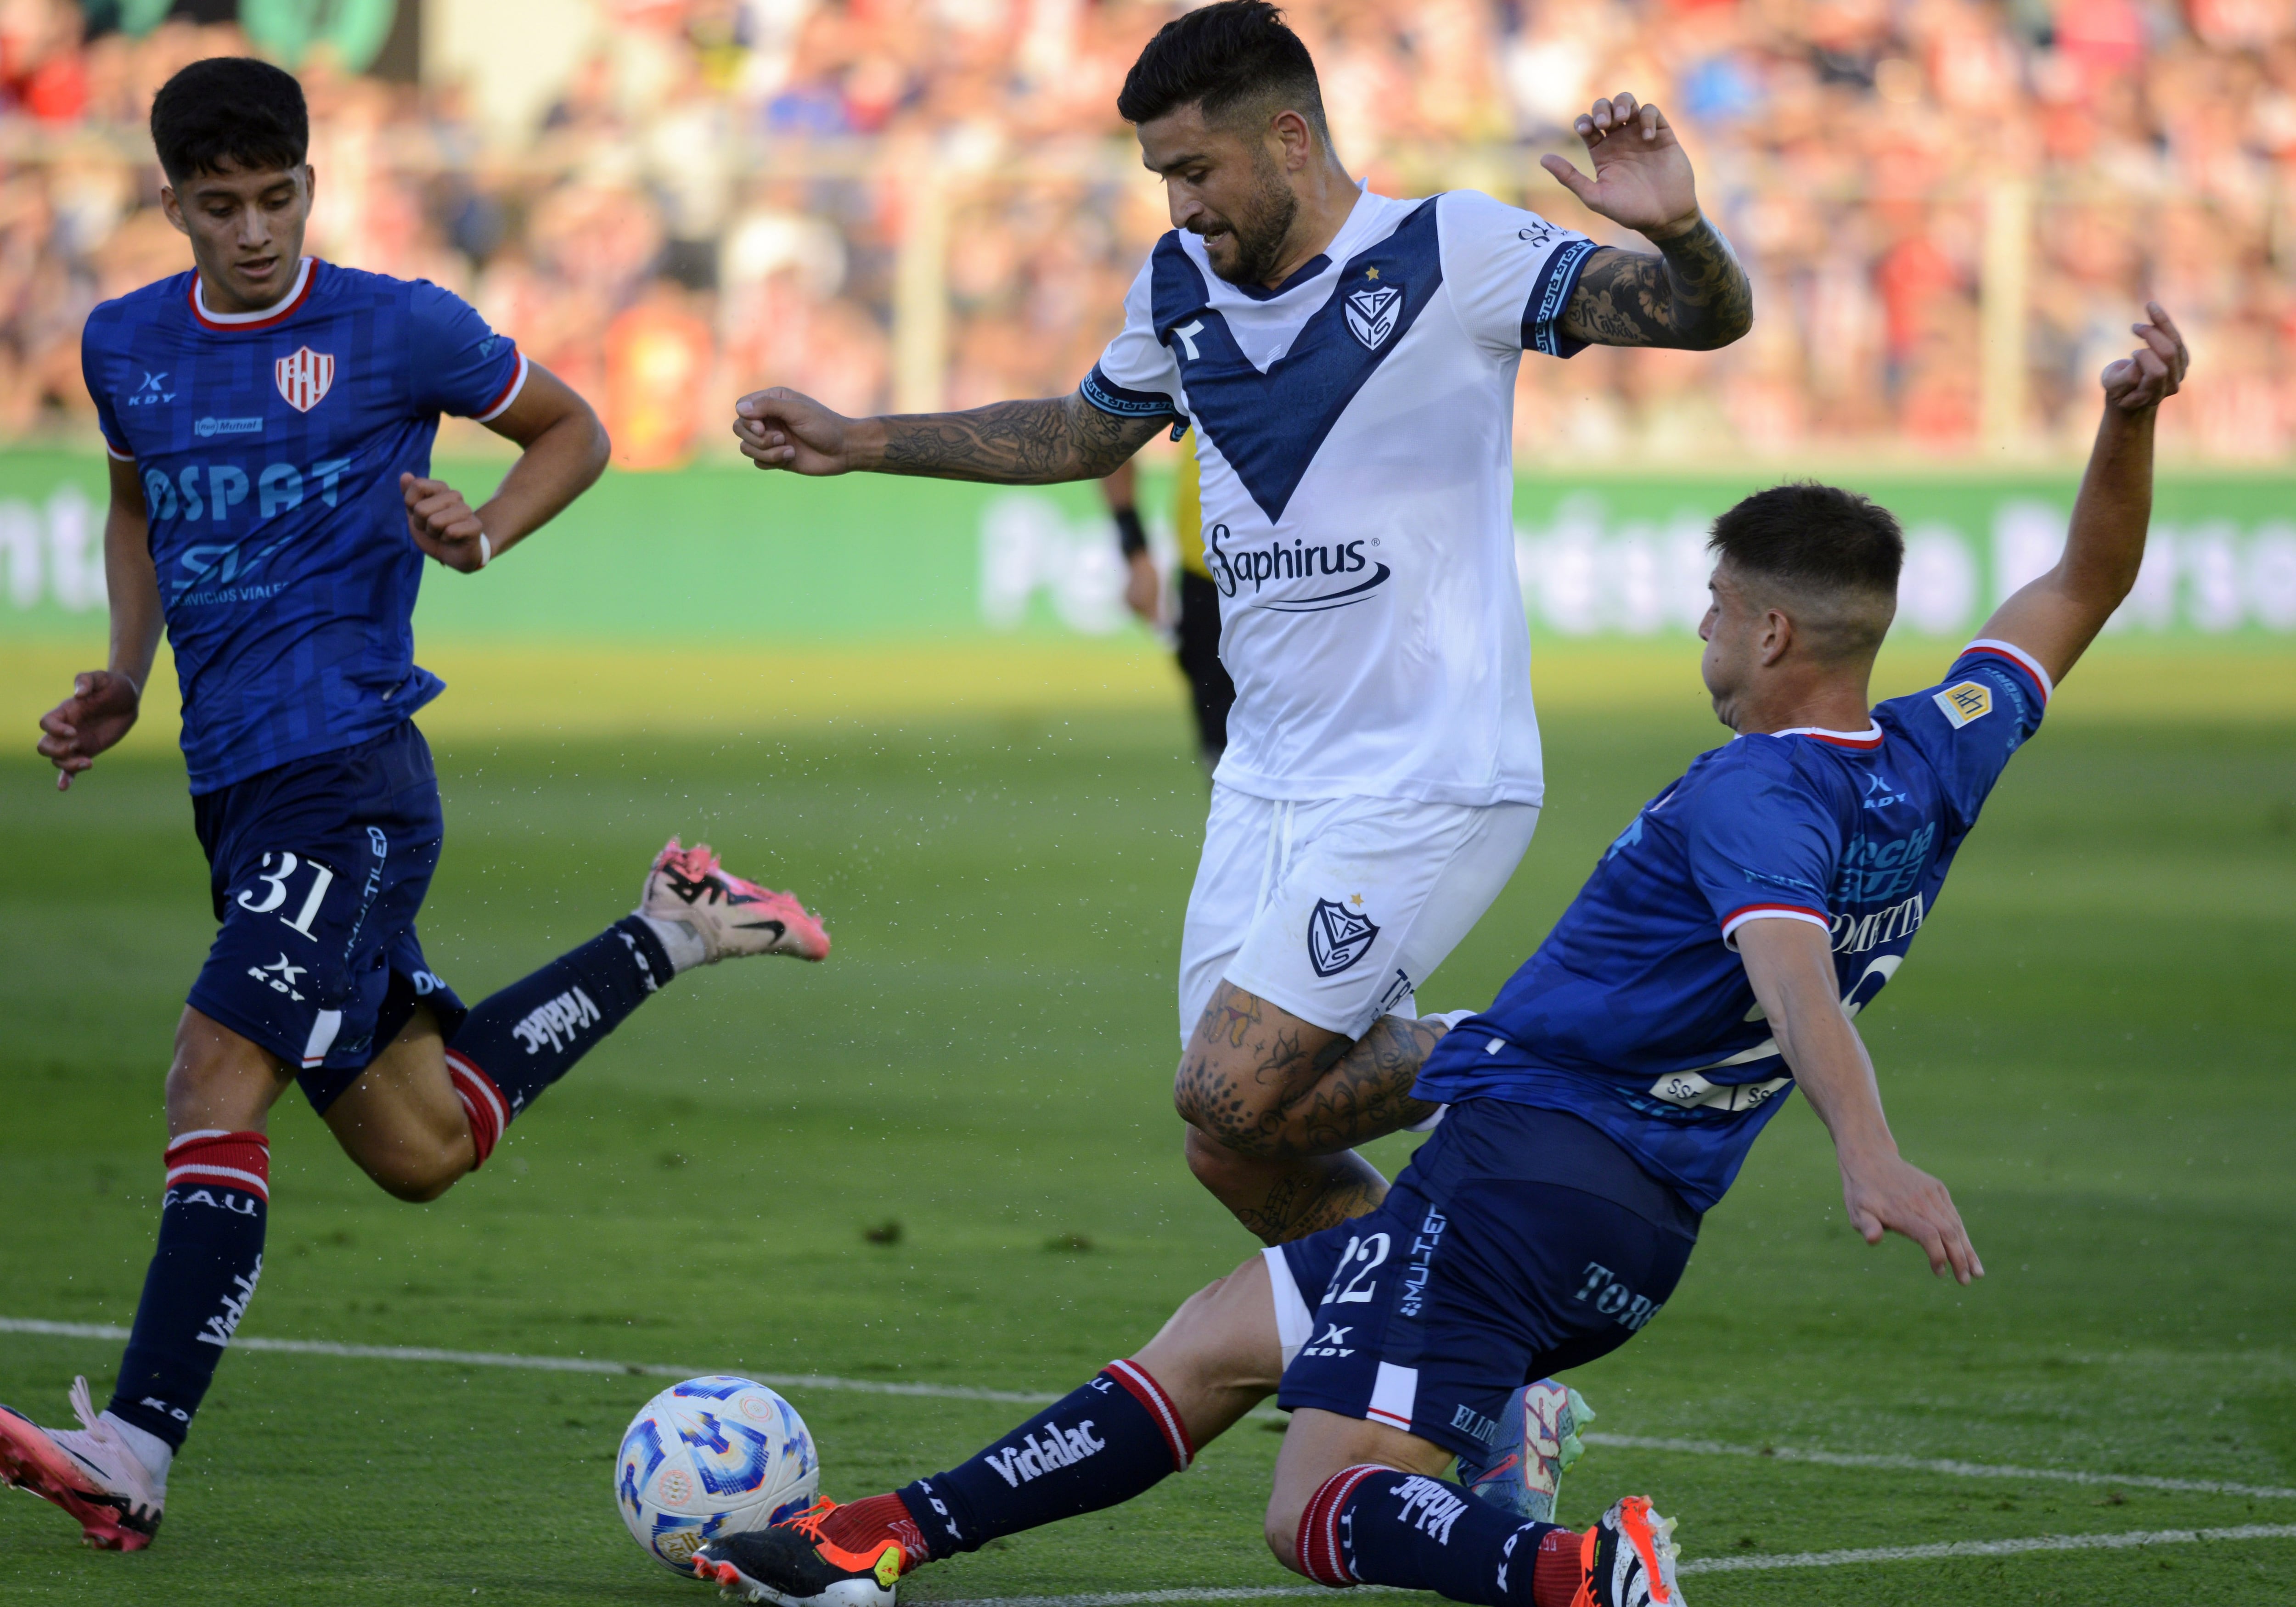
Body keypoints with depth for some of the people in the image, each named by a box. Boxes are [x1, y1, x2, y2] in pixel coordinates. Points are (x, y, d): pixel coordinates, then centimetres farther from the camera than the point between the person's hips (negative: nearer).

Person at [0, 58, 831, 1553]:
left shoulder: (396, 329, -5)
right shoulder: (127, 346, 9)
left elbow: (574, 431, 10)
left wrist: (483, 533, -9)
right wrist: (127, 675, 13)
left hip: (351, 771, -7)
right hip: (234, 786, 7)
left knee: (217, 1079, -21)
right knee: (421, 1146, 11)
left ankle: (136, 1452, -25)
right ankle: (672, 934, 31)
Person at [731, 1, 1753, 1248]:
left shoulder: (1452, 255, -11)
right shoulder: (1181, 283, 7)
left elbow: (1706, 316, -17)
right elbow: (1085, 436, 27)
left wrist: (1676, 233, -39)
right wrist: (858, 443, 23)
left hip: (1425, 784, -7)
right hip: (1267, 781, 7)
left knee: (1233, 1097, -17)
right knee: (1235, 1152, 4)